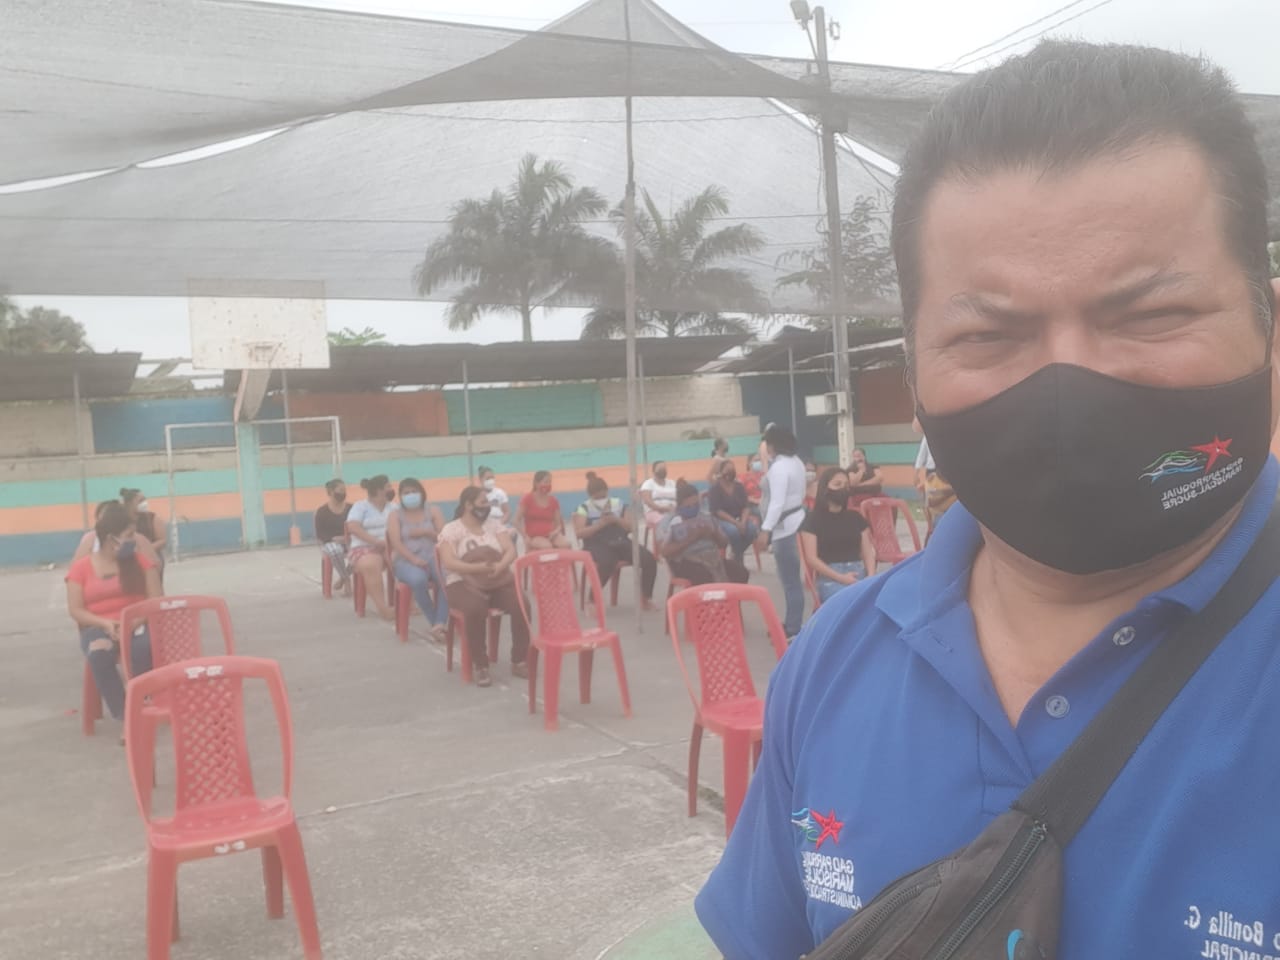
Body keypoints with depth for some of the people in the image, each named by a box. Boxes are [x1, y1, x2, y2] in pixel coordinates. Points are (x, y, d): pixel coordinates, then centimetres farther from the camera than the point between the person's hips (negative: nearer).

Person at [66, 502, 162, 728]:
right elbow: (75, 610, 0)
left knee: (143, 648, -38)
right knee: (99, 654, -37)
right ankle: (124, 715, -31)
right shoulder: (81, 567, 5)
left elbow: (155, 600, 3)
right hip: (98, 627, 0)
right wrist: (106, 623, -18)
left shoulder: (141, 560, 8)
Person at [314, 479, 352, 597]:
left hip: (348, 541, 3)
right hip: (329, 542, -3)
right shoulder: (322, 511, -3)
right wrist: (335, 538, -23)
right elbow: (320, 534, -7)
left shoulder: (350, 508, 6)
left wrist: (351, 537, -18)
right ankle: (346, 580, -21)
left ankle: (343, 577, -7)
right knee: (336, 550, -41)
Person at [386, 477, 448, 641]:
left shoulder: (433, 511, 14)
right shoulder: (396, 515, 9)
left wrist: (426, 532, -10)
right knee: (418, 579, -38)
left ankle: (440, 623, -33)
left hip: (432, 557, 2)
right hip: (406, 560, -2)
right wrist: (414, 559, -21)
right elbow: (396, 543, -6)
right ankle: (435, 623, -24)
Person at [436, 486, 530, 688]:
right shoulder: (451, 529, 0)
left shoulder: (494, 525, 13)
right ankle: (479, 666, -21)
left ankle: (519, 661, -11)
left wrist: (501, 566, -21)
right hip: (464, 584, -4)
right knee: (476, 609, -37)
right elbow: (448, 563, -13)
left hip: (499, 582, 4)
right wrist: (478, 568, -26)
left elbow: (511, 551, 2)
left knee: (521, 605, -25)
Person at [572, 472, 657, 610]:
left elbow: (631, 527, 9)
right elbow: (579, 533, -9)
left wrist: (616, 520, -9)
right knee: (607, 563, -40)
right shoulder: (584, 509, 3)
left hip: (621, 542, 4)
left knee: (649, 559, -17)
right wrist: (600, 524, -16)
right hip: (598, 545, -4)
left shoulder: (618, 504, 12)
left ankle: (646, 598, 2)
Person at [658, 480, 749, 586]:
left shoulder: (707, 517, 18)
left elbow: (724, 543, 20)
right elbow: (666, 551, -11)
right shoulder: (668, 521, 2)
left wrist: (713, 534, -3)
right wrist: (691, 538, -15)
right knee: (707, 577, -37)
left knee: (740, 572, -20)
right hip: (686, 563, -5)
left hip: (712, 559, 5)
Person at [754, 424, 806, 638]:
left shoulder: (779, 467, -18)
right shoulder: (796, 462, 11)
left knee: (790, 579, -4)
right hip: (797, 520, 10)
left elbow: (777, 502, -24)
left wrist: (765, 529, -24)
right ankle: (793, 622, 24)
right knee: (792, 576, 16)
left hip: (784, 525, -10)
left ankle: (793, 628, 1)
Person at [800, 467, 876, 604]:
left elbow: (868, 551, 14)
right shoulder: (813, 519, 5)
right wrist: (840, 578, -13)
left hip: (859, 574, 4)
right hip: (830, 578, -4)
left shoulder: (855, 517, 19)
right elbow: (811, 558, -3)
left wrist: (870, 577, -7)